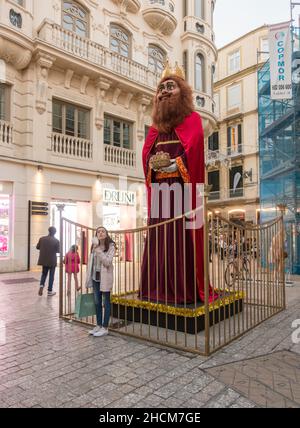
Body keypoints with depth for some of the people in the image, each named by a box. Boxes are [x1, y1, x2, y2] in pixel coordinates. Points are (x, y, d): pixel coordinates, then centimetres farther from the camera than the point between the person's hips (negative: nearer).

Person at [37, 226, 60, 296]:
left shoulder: (42, 239, -4)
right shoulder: (56, 241, -13)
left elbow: (37, 247, 4)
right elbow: (58, 251, -9)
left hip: (44, 260, 3)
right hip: (52, 261, -3)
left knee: (44, 273, 20)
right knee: (51, 275, 7)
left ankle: (41, 285, -3)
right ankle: (50, 291, 12)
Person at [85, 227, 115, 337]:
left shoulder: (111, 246, -9)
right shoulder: (95, 246, 8)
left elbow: (107, 262, -20)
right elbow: (90, 262, 10)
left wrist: (98, 250, -25)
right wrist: (88, 278, 8)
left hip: (105, 277, -6)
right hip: (95, 276, 6)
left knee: (106, 302, 4)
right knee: (97, 302, 13)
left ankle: (105, 328, 12)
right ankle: (99, 325, 26)